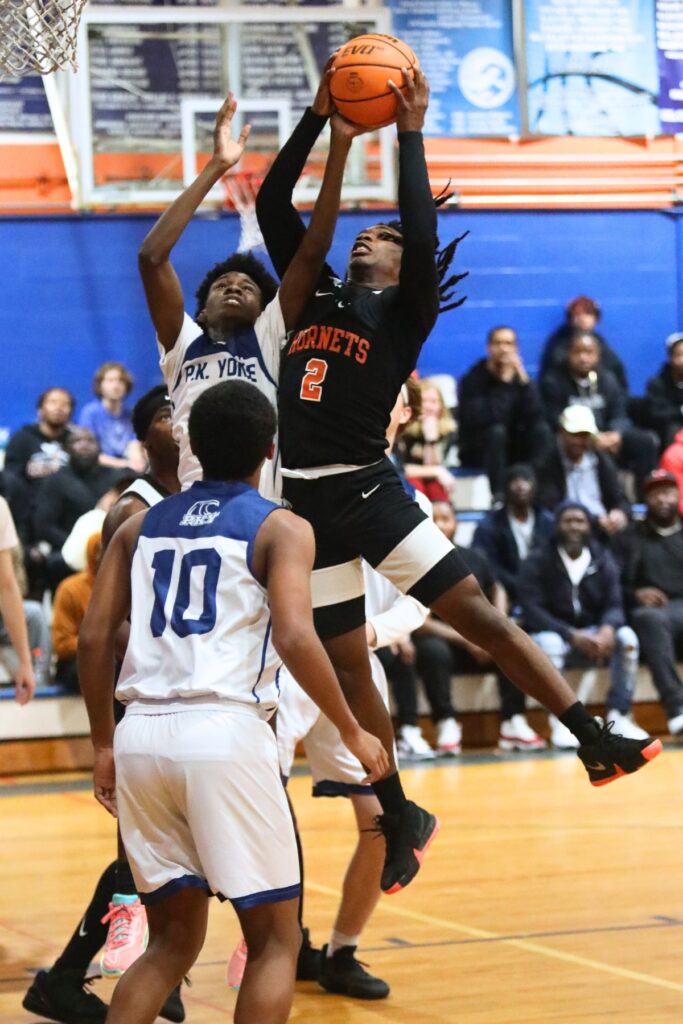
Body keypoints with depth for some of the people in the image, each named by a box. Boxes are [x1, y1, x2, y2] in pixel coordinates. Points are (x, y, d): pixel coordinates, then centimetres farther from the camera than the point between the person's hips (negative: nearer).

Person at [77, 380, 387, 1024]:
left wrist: (103, 745, 20)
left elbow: (93, 639, 11)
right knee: (275, 941, 7)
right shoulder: (281, 528, 2)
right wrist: (352, 732, -3)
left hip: (141, 734, 5)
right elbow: (294, 638, -13)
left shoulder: (140, 526, 16)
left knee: (173, 940, 18)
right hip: (223, 731, -5)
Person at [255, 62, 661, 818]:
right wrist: (319, 116, 10)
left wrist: (409, 133, -8)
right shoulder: (313, 297, 16)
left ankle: (594, 742, -5)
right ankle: (399, 822, 18)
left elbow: (423, 235, -15)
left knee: (476, 613, -10)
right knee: (346, 670, 7)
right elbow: (271, 205, 14)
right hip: (306, 500, 5)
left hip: (369, 490, -4)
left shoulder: (402, 311, 3)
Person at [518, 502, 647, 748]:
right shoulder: (537, 561, -8)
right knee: (549, 644, -38)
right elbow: (532, 611, -16)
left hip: (592, 633, 3)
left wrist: (607, 629, -29)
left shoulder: (603, 560, 3)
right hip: (552, 632, -3)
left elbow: (614, 605, -4)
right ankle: (560, 723, -31)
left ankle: (619, 717, -20)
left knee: (626, 636, -25)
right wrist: (573, 636, -28)